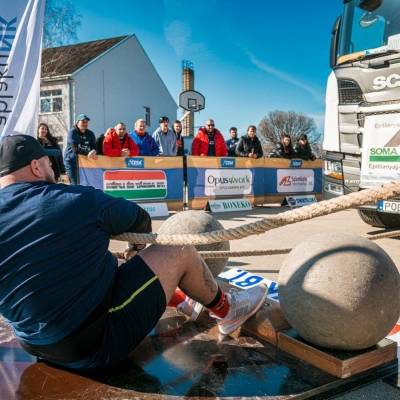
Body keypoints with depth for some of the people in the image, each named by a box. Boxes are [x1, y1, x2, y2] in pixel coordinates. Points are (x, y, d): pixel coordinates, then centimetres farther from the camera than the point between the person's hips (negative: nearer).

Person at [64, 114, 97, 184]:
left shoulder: (90, 134, 9)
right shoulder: (72, 132, -6)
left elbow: (94, 147, 0)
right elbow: (75, 148, -18)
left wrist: (93, 152, -26)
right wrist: (88, 153, -32)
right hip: (71, 161, -4)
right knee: (75, 183, -11)